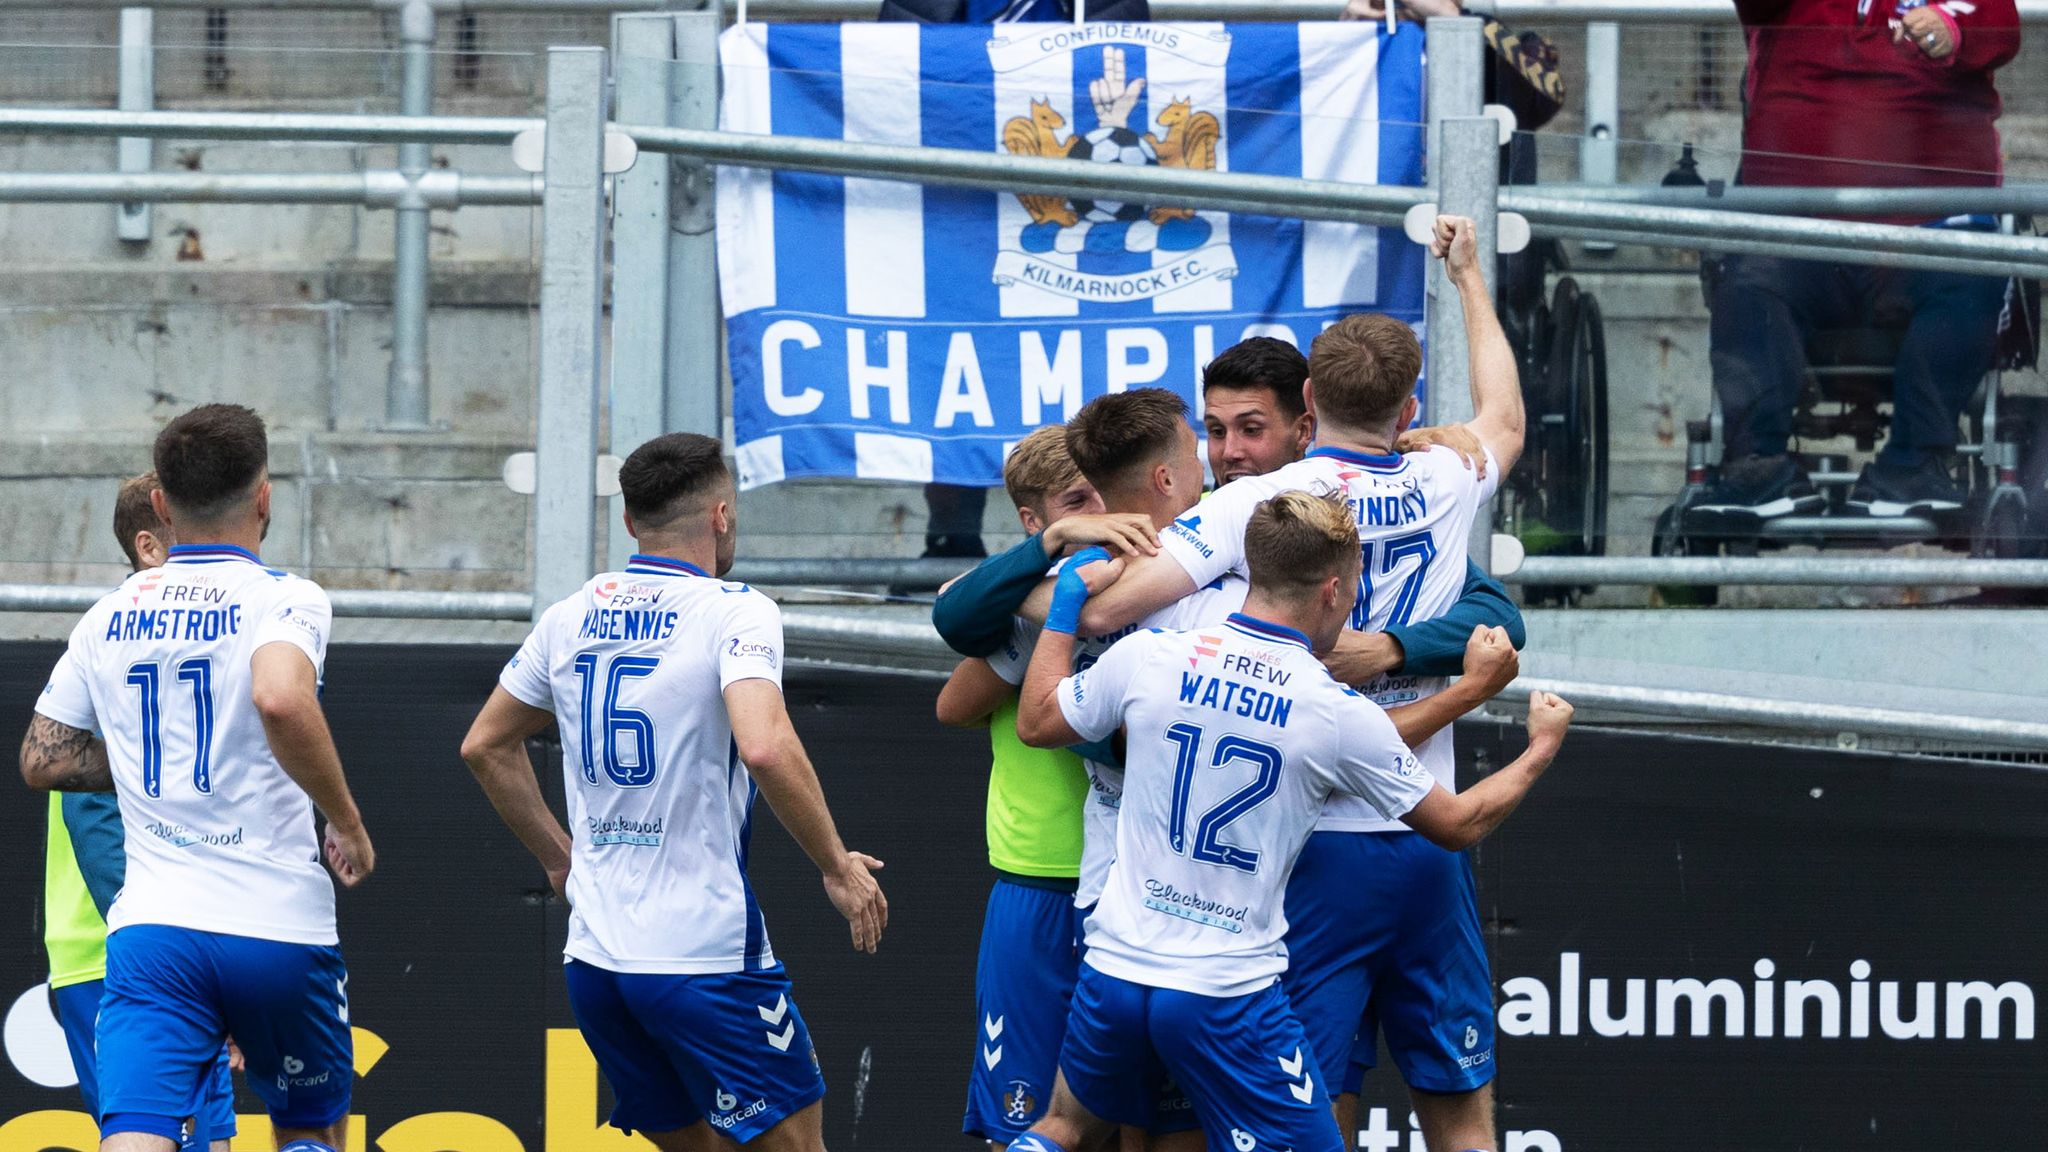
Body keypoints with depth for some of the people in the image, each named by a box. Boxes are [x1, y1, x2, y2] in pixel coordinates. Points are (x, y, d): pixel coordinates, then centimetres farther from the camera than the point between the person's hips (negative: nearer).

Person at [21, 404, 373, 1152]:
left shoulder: (110, 617, 12)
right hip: (277, 925, -3)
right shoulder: (282, 599, -4)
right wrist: (347, 823, -12)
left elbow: (43, 760, 17)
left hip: (150, 929, 3)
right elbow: (281, 699, -25)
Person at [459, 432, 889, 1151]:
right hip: (705, 950, -7)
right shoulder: (735, 612, -9)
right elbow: (765, 747, -25)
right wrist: (838, 869, -13)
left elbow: (485, 746, 21)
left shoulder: (571, 617, 10)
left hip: (593, 953, 7)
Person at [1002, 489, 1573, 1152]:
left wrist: (1063, 609, 28)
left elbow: (1035, 723, 16)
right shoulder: (1342, 715, -8)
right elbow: (1458, 824, 6)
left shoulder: (1146, 657, -3)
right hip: (1233, 997, -4)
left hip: (1114, 969, 4)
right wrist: (1541, 748, 23)